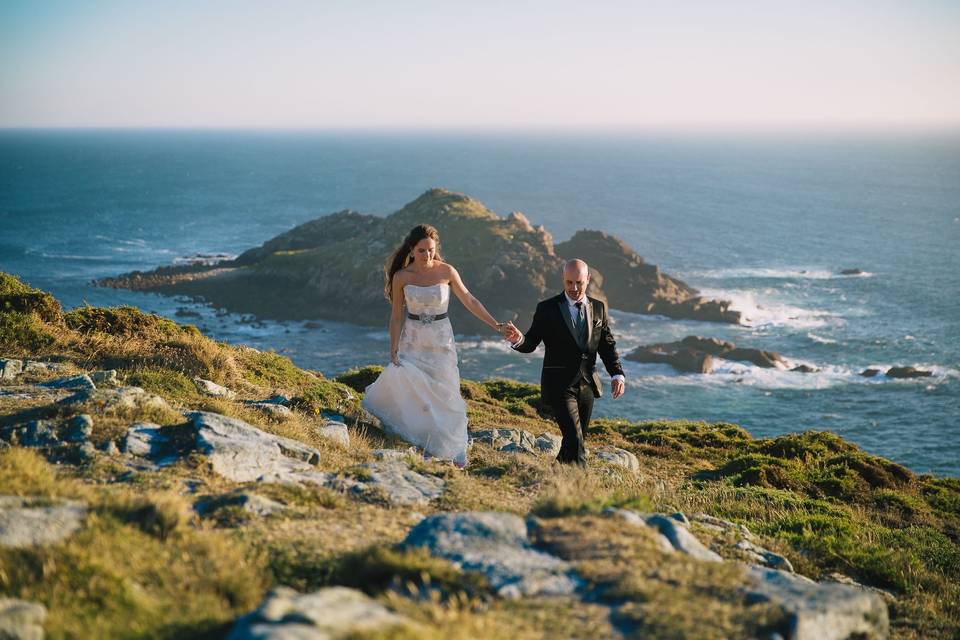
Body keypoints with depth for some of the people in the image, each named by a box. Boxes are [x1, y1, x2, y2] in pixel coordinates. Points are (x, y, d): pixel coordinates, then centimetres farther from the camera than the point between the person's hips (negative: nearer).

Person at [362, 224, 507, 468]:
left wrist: (494, 324, -1)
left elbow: (469, 301, 2)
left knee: (444, 392, 1)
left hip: (440, 340, 0)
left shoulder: (447, 271, -6)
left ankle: (454, 450, 9)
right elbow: (396, 316, -1)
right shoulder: (401, 277, -6)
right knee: (408, 390, -6)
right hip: (412, 340, 0)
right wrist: (393, 349, -2)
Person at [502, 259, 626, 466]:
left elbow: (607, 345, 8)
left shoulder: (598, 308, 7)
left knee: (576, 439, 15)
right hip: (559, 386, -5)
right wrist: (518, 340, -28)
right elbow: (530, 344, -4)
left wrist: (617, 374, -6)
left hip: (587, 385, 5)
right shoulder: (547, 309, -4)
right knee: (575, 440, -16)